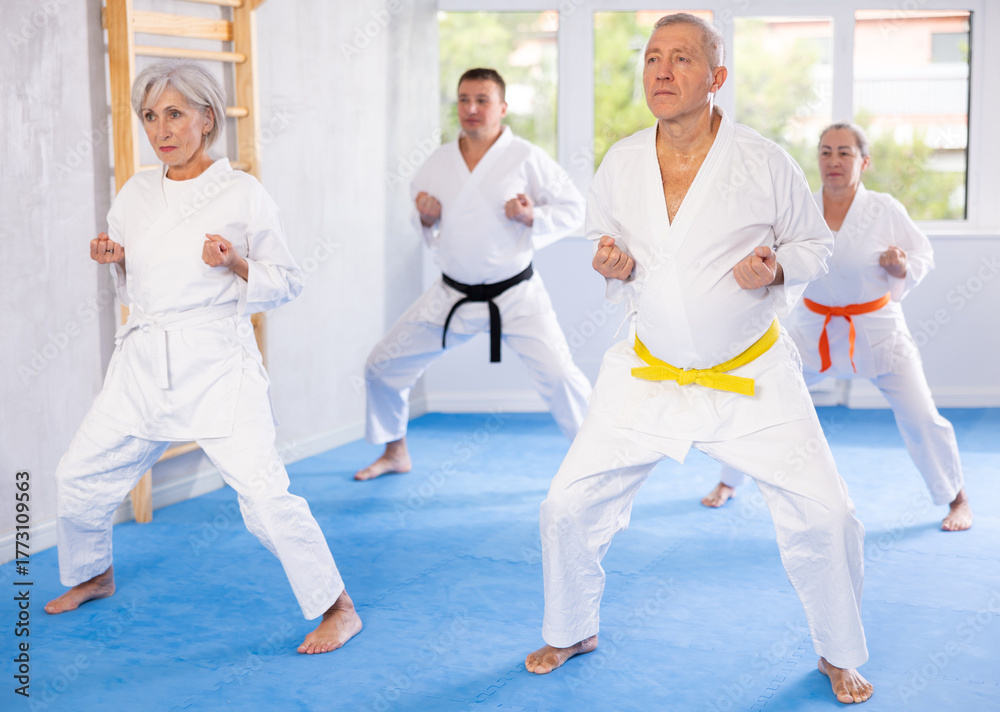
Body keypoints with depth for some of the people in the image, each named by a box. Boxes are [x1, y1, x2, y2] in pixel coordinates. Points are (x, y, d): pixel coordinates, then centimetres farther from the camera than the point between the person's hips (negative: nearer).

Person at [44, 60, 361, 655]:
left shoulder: (243, 194, -5)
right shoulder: (136, 193, 9)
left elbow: (288, 283, -1)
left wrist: (235, 265, -18)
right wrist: (114, 260, 0)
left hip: (218, 364, -6)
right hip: (145, 361, 6)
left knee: (263, 490, -17)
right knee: (81, 475, 13)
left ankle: (338, 609, -1)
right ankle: (94, 575, 43)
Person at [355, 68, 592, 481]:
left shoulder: (525, 158, -9)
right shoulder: (437, 163, 3)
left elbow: (572, 209, -4)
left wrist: (532, 217, -21)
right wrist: (425, 218, -7)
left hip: (515, 295, -4)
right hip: (452, 295, 4)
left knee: (558, 376, -16)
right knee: (383, 366, 8)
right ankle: (396, 453, 30)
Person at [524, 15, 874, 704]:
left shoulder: (764, 162, -13)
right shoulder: (620, 164, -5)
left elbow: (815, 242, 1)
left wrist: (776, 272, -19)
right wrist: (616, 268, -12)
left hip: (750, 375, -2)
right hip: (649, 378, 3)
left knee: (824, 520, -5)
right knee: (569, 509, 3)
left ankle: (840, 654, 24)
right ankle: (572, 632, 31)